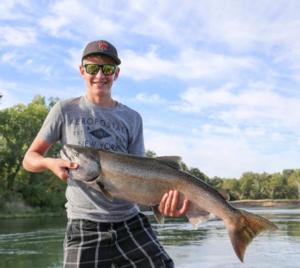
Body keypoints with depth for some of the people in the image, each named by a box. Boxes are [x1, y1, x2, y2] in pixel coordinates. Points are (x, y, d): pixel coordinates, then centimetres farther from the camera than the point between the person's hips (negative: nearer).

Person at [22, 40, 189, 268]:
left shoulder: (132, 118, 8)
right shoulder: (66, 110, 4)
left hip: (131, 222, 2)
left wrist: (160, 198, -15)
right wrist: (51, 163, -15)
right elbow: (30, 158, 8)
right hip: (84, 229, -1)